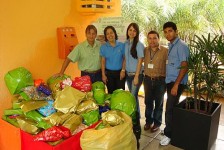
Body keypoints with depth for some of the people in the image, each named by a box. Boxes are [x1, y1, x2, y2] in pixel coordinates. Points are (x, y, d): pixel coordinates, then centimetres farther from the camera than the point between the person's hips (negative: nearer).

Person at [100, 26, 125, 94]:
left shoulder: (121, 45, -1)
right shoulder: (103, 47, 0)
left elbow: (124, 58, 3)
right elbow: (103, 61, 1)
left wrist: (123, 70, -6)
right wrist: (103, 74, -3)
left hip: (120, 72, 0)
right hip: (109, 73, 0)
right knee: (111, 92, 9)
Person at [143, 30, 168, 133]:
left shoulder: (165, 51, -12)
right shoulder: (145, 50, 2)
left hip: (160, 80, -3)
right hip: (148, 79, 4)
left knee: (158, 102, 11)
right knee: (148, 101, 14)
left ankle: (157, 122, 28)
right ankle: (148, 121, 32)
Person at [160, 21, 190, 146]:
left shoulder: (181, 46, -14)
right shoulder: (171, 45, 12)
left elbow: (184, 67, -19)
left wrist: (176, 85, -21)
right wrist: (171, 83, 10)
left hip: (177, 82, -8)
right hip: (170, 81, 8)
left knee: (170, 108, -3)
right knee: (172, 107, 15)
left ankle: (168, 134, 11)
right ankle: (171, 130, 27)